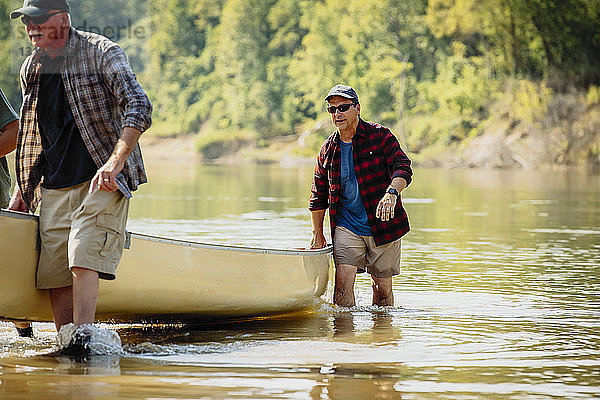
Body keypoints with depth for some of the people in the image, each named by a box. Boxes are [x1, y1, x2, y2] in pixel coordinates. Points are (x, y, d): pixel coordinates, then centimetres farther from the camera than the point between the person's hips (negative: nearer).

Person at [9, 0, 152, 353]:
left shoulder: (101, 53, -7)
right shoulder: (31, 68, 13)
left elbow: (139, 106, -16)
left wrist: (114, 162, -26)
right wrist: (24, 189, 19)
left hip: (102, 181, -6)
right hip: (54, 188, 6)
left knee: (82, 259, -20)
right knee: (53, 271, -1)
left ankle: (83, 337, -21)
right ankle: (65, 347, 5)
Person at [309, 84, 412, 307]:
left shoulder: (379, 136, -4)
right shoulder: (328, 149, 7)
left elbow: (402, 168, -15)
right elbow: (318, 195, 16)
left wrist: (391, 193, -35)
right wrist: (317, 234, 14)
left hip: (383, 227, -2)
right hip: (347, 228, 2)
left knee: (382, 287, 5)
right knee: (343, 280, -14)